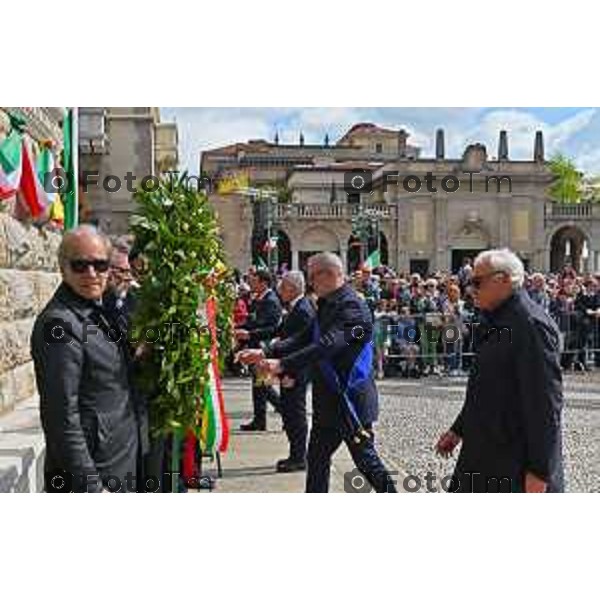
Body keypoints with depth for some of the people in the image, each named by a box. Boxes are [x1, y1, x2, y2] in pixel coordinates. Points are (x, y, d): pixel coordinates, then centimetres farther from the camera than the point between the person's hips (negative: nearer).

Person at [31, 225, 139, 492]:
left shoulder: (95, 312, 9)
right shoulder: (60, 324, -19)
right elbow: (62, 418, -22)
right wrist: (91, 487, -22)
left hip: (120, 463, 9)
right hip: (90, 473, -9)